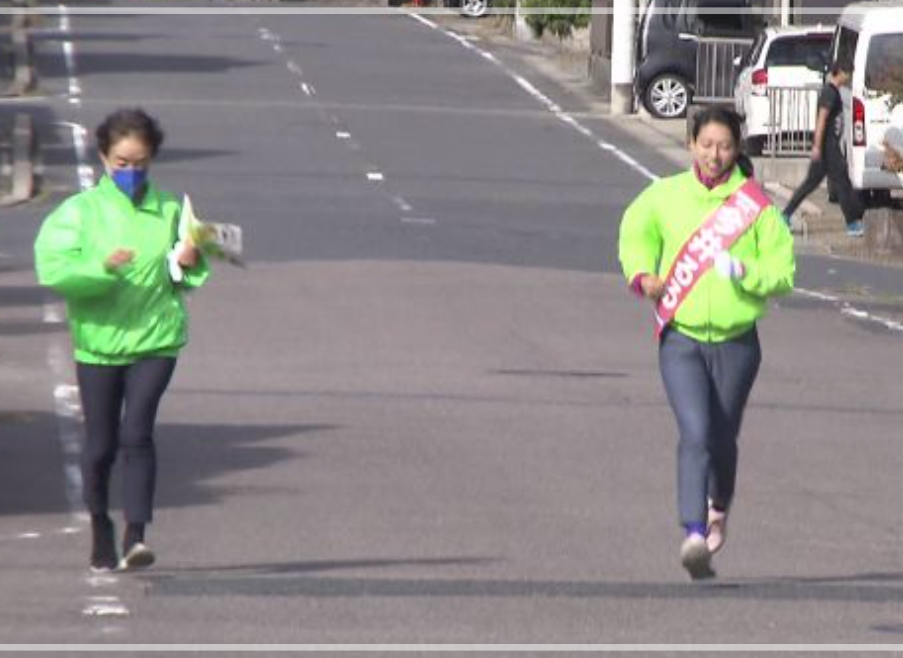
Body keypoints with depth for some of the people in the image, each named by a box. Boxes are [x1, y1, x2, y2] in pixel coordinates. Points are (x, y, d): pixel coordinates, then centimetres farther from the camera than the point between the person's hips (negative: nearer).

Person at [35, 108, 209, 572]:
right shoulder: (80, 211, -2)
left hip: (155, 338, 0)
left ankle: (136, 535, -18)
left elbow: (184, 277, 18)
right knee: (101, 444, 7)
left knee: (136, 433, -15)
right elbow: (51, 268, -13)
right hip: (98, 341, 0)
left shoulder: (168, 211, 6)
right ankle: (101, 532, 25)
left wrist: (189, 264, -5)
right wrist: (103, 266, -27)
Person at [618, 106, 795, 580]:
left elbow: (782, 272, -3)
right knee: (695, 434, -18)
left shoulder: (757, 206, -4)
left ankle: (719, 506, 47)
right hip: (680, 337, -1)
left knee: (722, 438, 15)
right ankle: (694, 536, -25)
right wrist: (641, 274, 2)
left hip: (736, 340, 1)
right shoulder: (665, 196, 0)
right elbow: (635, 230, 20)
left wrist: (743, 271, -22)